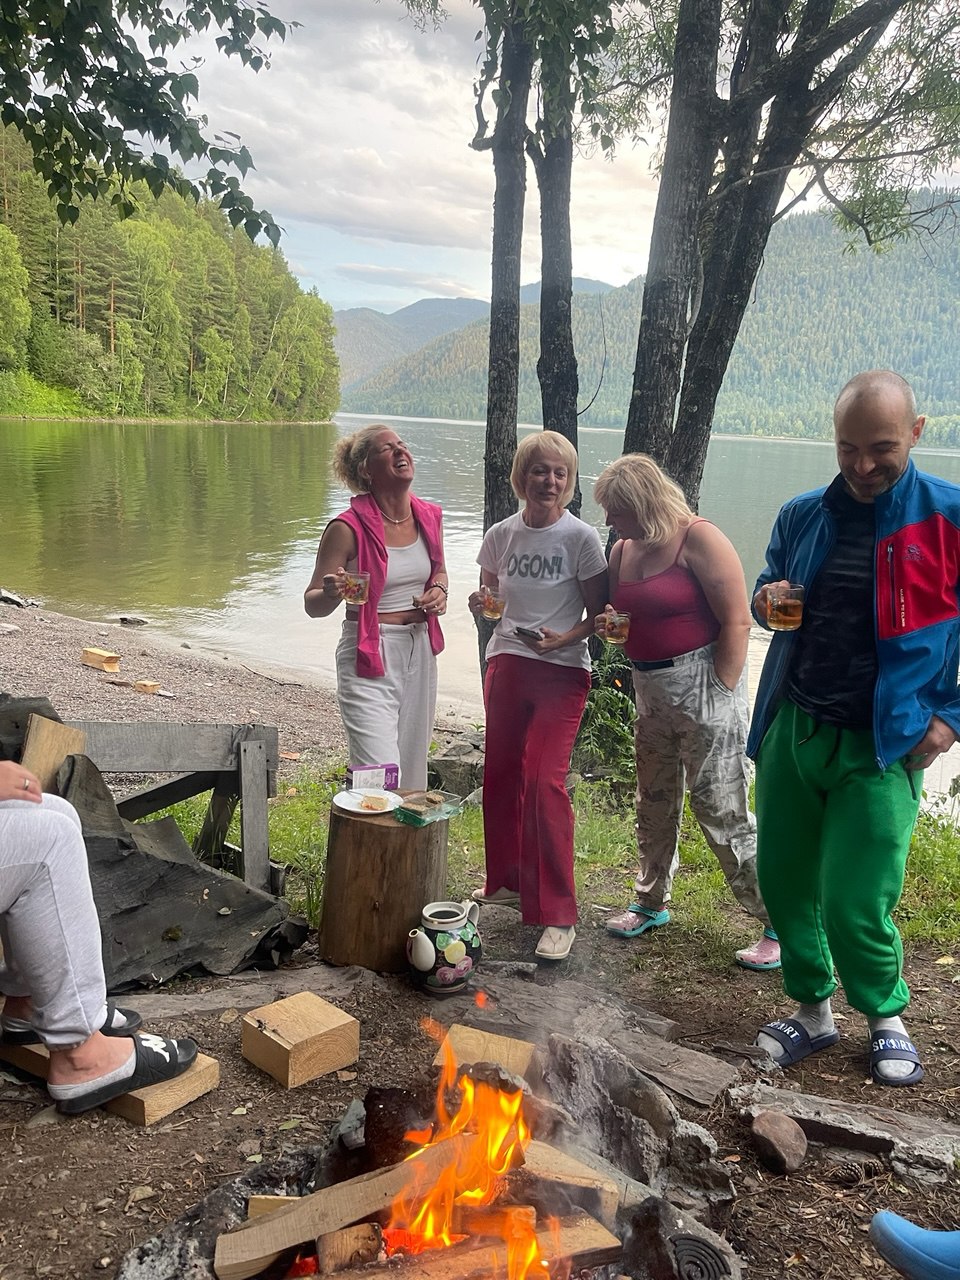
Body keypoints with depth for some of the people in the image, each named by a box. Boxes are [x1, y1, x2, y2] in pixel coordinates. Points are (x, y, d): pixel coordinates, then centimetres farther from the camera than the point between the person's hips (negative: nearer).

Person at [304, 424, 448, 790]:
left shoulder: (429, 517, 3)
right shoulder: (348, 528, -13)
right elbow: (312, 604, -7)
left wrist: (439, 590, 1)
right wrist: (332, 593, -30)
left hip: (419, 652, 6)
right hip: (368, 659, -6)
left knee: (412, 771, 15)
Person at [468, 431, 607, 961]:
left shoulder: (581, 538, -6)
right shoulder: (501, 535, 5)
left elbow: (600, 613, -1)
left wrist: (565, 637, -20)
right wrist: (479, 602, -5)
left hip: (561, 670, -4)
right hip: (506, 663, 5)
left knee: (545, 782, -13)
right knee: (500, 776, 9)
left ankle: (558, 915, -5)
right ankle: (508, 881, 31)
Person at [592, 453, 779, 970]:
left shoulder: (700, 540, -14)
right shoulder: (622, 551, 9)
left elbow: (736, 621, -16)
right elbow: (621, 616, 22)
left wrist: (719, 695, -17)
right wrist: (609, 625, -2)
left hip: (702, 683, -8)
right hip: (650, 689, 8)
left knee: (722, 809, -6)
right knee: (654, 803, 17)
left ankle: (780, 924, 5)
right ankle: (651, 902, 35)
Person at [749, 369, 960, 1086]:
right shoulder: (803, 517, 6)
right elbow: (769, 588, 21)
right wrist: (768, 601, -3)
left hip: (882, 746, -5)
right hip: (792, 731, 5)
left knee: (855, 902, -4)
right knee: (784, 880, 11)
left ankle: (886, 1019, 25)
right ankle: (813, 1013, 32)